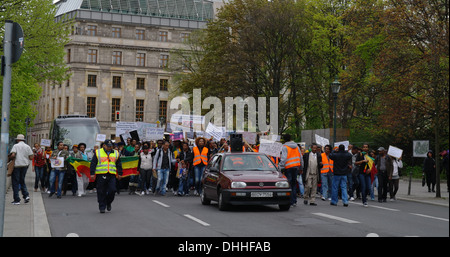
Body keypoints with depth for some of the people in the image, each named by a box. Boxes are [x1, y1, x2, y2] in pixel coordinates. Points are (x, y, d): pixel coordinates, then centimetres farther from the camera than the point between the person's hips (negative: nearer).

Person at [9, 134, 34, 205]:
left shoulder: (15, 146, -5)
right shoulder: (28, 147, 5)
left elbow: (13, 155, -19)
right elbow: (31, 157, -1)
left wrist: (11, 158, 1)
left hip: (17, 165, -4)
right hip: (25, 165, 4)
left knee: (15, 182, 3)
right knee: (22, 181, 19)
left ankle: (17, 200, 2)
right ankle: (26, 195, 2)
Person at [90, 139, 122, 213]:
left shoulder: (116, 153, 14)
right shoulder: (98, 152, 6)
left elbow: (119, 164, 20)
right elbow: (93, 164, 4)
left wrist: (120, 173, 14)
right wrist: (92, 173, -3)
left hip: (112, 175, 2)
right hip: (101, 175, -2)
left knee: (112, 190, -7)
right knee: (101, 192, -1)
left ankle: (108, 203, 19)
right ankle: (102, 207, 8)